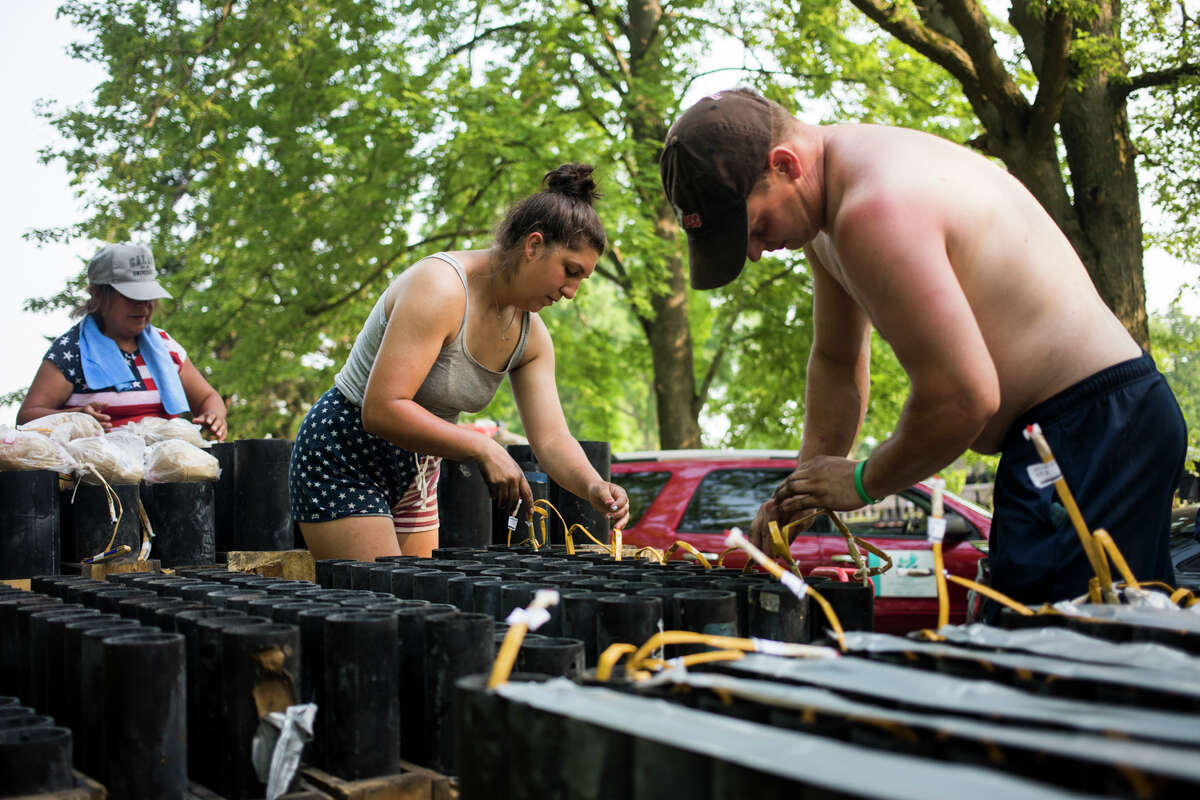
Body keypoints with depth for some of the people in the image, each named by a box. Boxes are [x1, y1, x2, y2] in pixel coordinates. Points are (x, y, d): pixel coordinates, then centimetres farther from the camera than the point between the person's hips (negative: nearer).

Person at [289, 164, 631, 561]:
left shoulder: (532, 336, 0)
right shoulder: (439, 289, -26)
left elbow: (551, 437, -4)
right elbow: (382, 409, -31)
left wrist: (593, 485, -24)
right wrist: (482, 447, -30)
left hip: (414, 470, 8)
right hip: (342, 458, -8)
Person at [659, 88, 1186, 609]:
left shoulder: (876, 210, -26)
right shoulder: (827, 204, 9)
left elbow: (961, 396, -26)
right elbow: (837, 361, 20)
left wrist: (865, 482, -10)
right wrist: (807, 480, 11)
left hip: (1095, 427, -11)